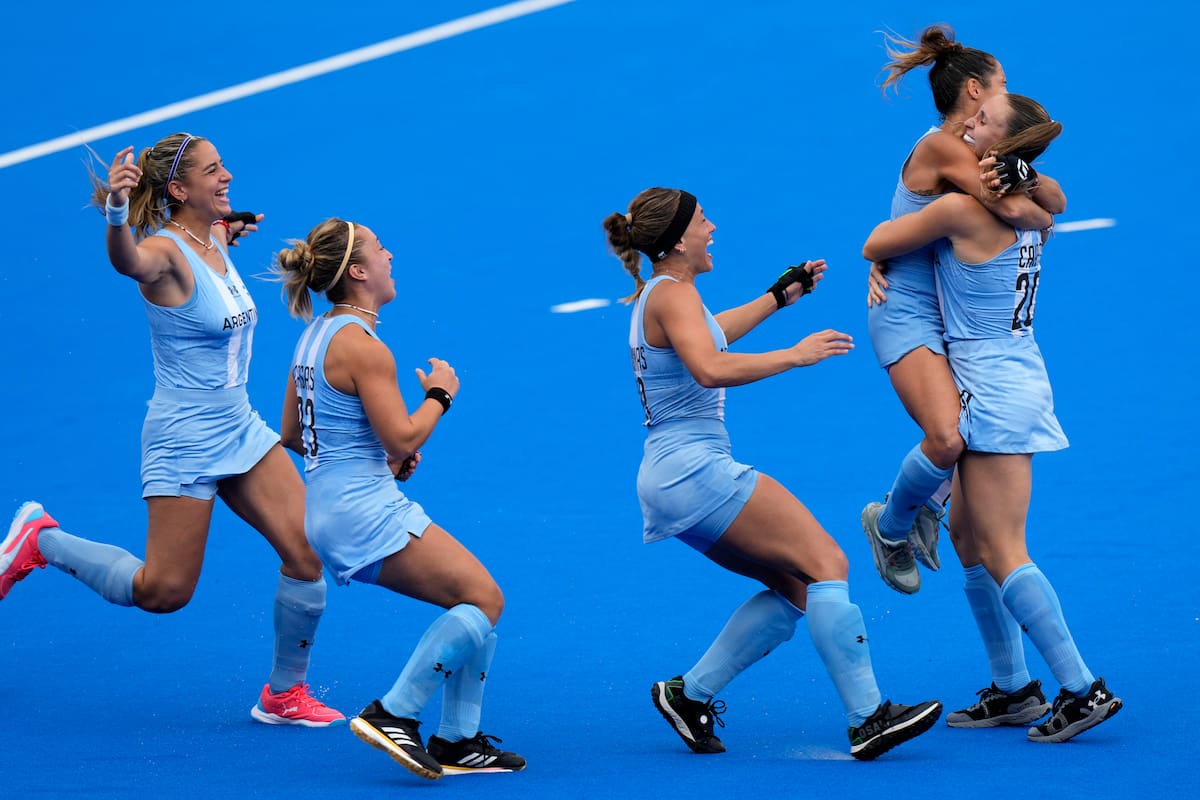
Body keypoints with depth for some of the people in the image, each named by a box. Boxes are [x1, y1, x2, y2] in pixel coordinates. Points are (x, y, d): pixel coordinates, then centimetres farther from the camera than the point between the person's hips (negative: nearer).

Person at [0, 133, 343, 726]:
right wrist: (116, 212, -65)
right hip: (184, 440, -8)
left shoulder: (214, 239, 5)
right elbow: (128, 260, -47)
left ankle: (285, 693, 12)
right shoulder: (164, 250, -19)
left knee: (307, 552, -3)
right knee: (164, 592, -2)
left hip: (240, 428, 8)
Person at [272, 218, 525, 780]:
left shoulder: (316, 335, 13)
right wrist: (439, 394, -1)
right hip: (365, 509, -10)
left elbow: (292, 434, 20)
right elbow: (403, 438, -18)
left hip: (328, 510, 10)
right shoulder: (362, 346, -16)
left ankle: (458, 741, 9)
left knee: (474, 601, 11)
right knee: (484, 599, -9)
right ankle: (393, 716, -12)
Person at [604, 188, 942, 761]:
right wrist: (795, 355, -20)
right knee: (827, 564, -13)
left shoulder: (655, 295, 19)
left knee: (795, 588, 11)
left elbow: (708, 334, 40)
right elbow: (710, 369, -28)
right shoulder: (672, 293, -11)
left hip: (666, 479, 10)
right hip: (696, 468, -10)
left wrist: (781, 294, 45)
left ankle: (690, 695, 8)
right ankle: (867, 720, -19)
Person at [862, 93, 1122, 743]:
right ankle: (1012, 689, 19)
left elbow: (874, 246, -8)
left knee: (1003, 555, -6)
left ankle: (1083, 690, -6)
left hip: (995, 396, -9)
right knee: (966, 536, 15)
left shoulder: (963, 209, -19)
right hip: (1011, 388, 9)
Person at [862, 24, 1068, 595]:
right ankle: (889, 527, 4)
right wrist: (1043, 219, -5)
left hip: (953, 320, 10)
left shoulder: (971, 153, 10)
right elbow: (1013, 210, -29)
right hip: (908, 317, -10)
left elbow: (1055, 201, 4)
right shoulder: (941, 147, -18)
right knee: (948, 438, -24)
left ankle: (927, 505, 31)